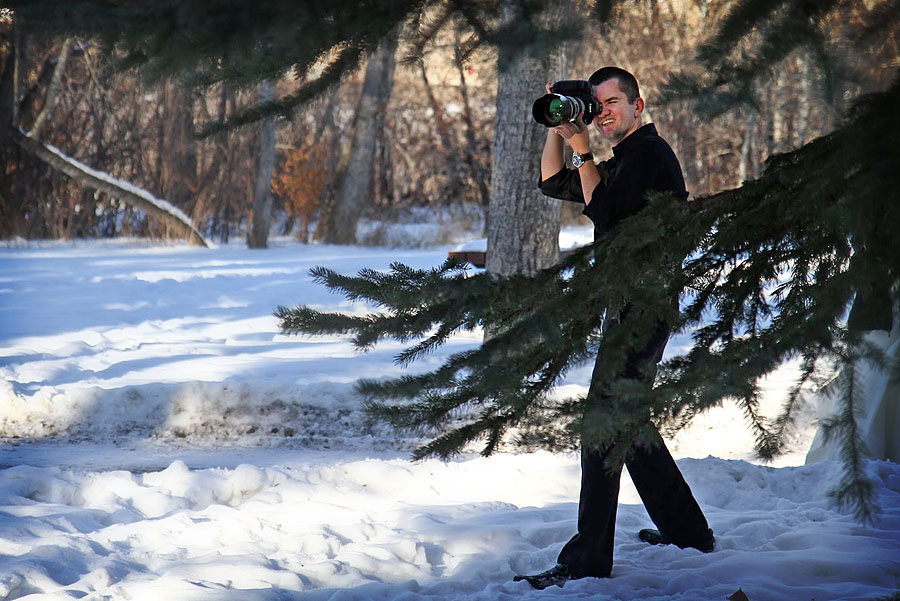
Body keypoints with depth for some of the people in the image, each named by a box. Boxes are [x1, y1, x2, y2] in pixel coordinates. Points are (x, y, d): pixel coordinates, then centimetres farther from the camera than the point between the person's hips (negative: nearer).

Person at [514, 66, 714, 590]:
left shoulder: (650, 152, -11)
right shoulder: (622, 161, 21)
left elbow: (605, 214, -21)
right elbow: (554, 184, 23)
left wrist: (581, 148, -16)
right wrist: (558, 129, 10)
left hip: (641, 307, -11)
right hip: (631, 307, 11)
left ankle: (589, 558, -12)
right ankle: (687, 531, 25)